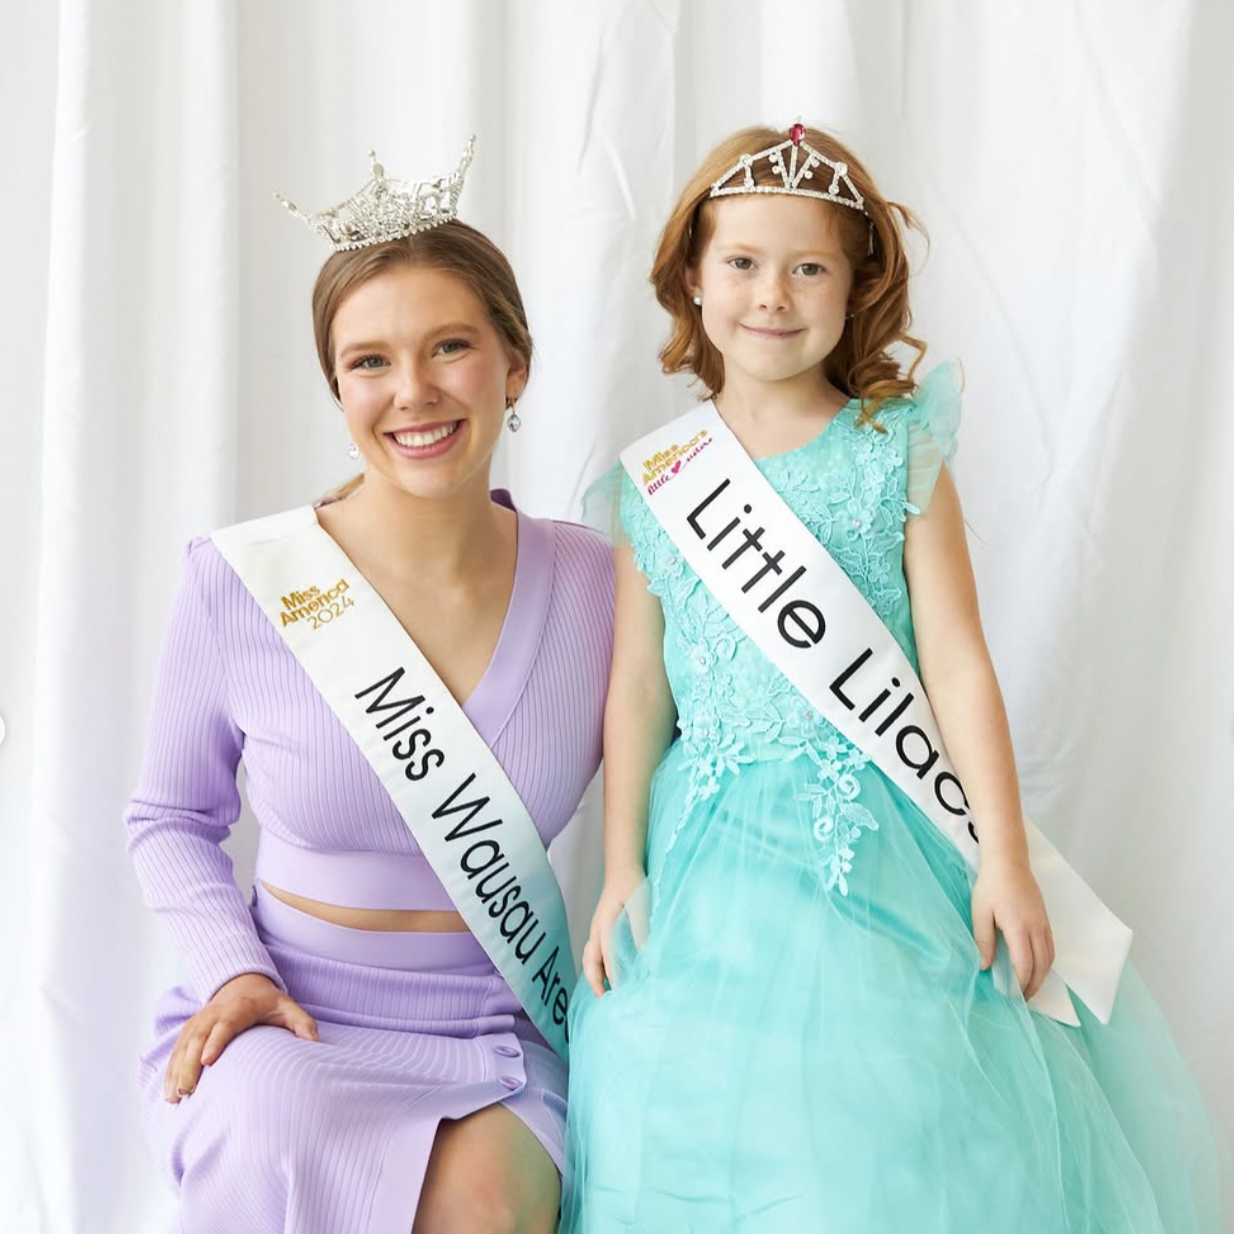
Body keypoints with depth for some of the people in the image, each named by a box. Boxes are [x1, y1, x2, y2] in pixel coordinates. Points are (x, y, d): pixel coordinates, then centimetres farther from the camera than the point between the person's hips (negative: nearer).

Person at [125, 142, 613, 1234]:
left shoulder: (595, 583, -4)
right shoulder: (242, 583, -8)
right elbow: (170, 819, 6)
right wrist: (233, 969, -9)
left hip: (500, 1039, 1)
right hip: (291, 1022, 0)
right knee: (277, 1146, -32)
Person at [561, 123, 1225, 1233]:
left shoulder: (897, 456, -2)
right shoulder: (653, 483, 4)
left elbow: (957, 664, -4)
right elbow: (638, 690, 7)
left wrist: (1005, 861, -6)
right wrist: (621, 872, 5)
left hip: (885, 849, -2)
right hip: (713, 854, 2)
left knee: (899, 1120, -2)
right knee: (704, 1131, 7)